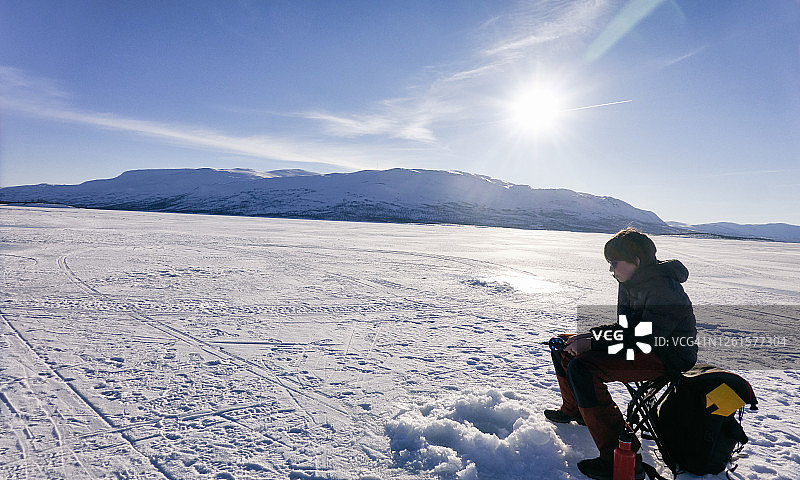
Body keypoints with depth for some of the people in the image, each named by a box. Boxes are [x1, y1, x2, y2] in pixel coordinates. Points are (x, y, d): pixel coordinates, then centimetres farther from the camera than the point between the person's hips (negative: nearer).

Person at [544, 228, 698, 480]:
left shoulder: (664, 289, -24)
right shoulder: (630, 284, 6)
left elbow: (644, 338, -30)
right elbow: (624, 327, 9)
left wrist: (591, 344, -30)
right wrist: (587, 336, -8)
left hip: (667, 357, -10)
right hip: (642, 345, 10)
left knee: (581, 369, -30)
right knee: (564, 346, 10)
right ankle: (574, 409, 32)